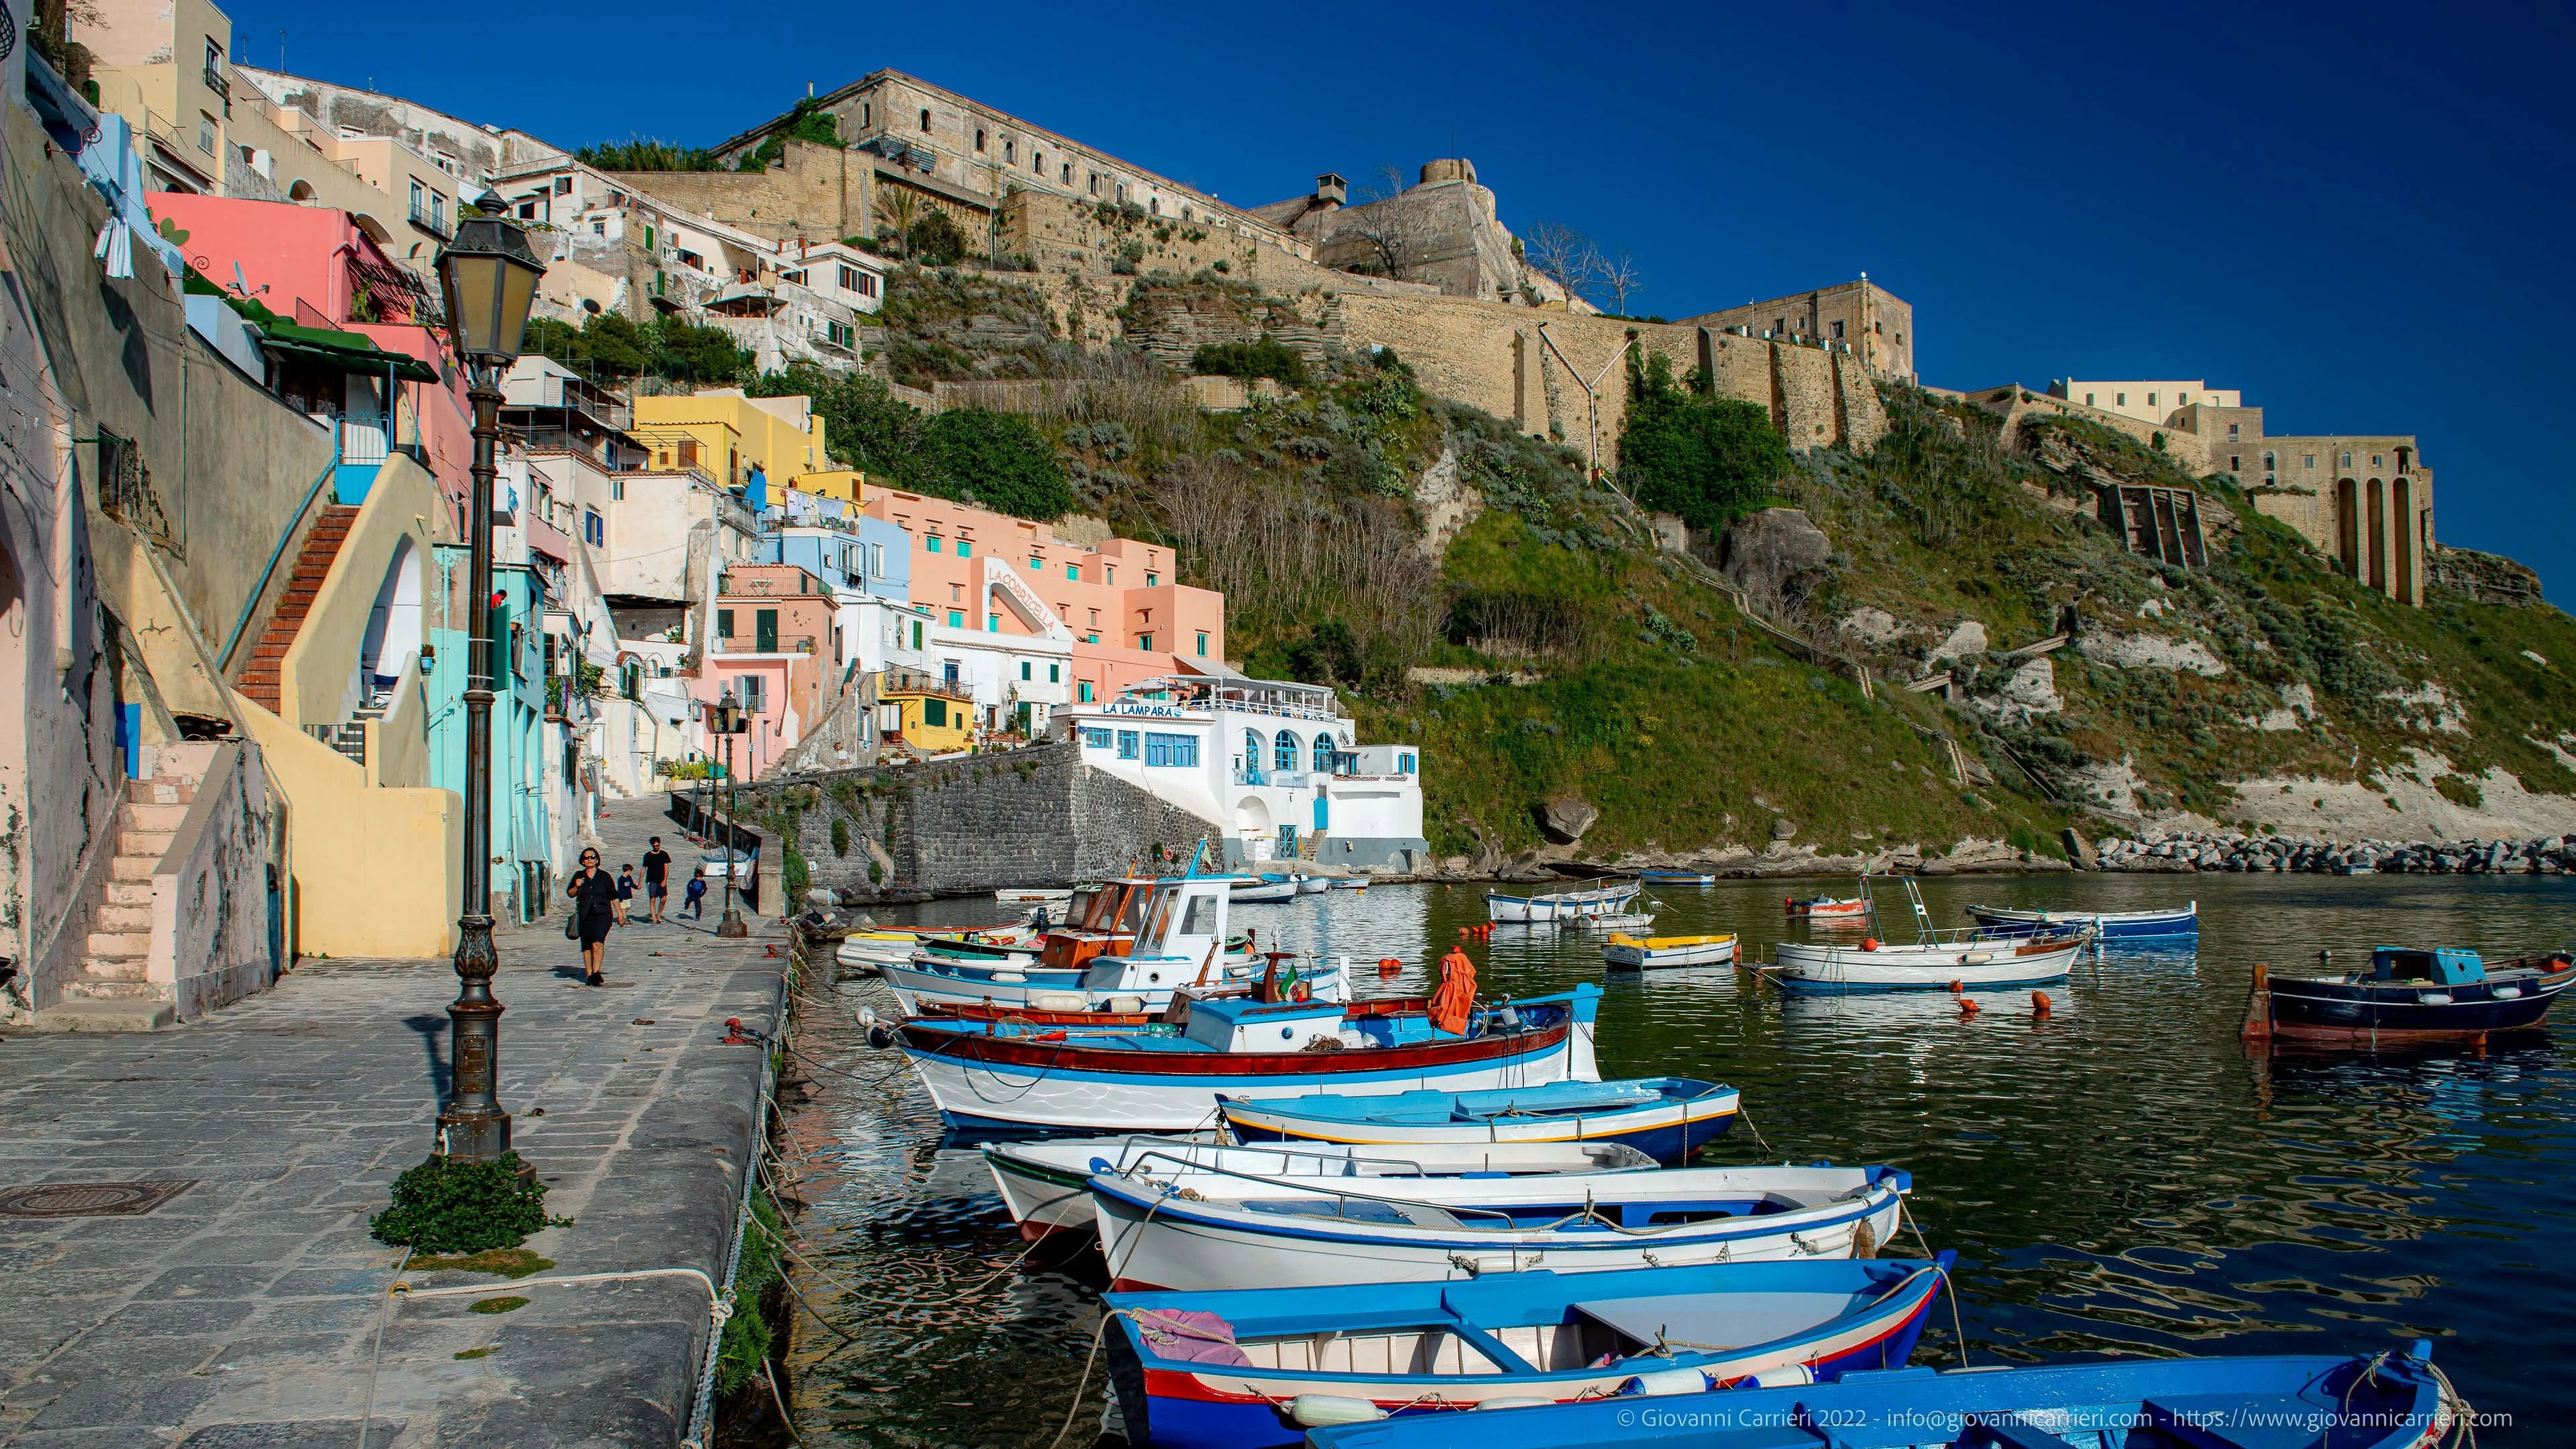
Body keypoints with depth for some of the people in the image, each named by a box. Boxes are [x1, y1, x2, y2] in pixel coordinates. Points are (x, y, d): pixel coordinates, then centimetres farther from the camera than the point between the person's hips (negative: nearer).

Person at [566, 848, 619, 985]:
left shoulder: (605, 876, 5)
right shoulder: (579, 876, 9)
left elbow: (613, 896, 10)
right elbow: (570, 894, 12)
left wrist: (619, 912, 8)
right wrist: (577, 887, -8)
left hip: (602, 915, -3)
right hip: (585, 916, 3)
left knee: (598, 943, -19)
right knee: (586, 947, 5)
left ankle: (596, 972, -22)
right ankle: (589, 975, 12)